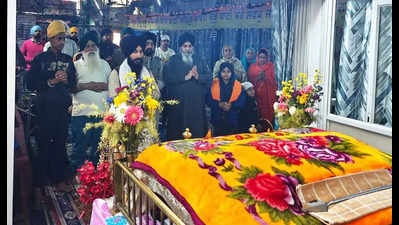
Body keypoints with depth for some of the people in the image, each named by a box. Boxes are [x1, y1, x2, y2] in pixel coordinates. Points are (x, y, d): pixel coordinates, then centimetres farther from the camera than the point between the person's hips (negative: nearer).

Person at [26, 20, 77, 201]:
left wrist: (66, 80, -9)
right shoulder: (40, 59, -1)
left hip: (63, 107, 4)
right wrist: (52, 81, -14)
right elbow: (31, 84, -5)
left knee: (60, 144, 7)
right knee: (44, 145, -1)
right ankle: (39, 185, 9)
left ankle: (59, 181, 19)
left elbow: (73, 84, 12)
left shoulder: (68, 60, 10)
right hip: (46, 107, -4)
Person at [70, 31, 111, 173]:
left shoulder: (104, 64, 16)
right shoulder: (77, 65, 6)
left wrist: (104, 86, -6)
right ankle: (76, 172, 15)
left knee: (98, 145, 10)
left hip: (102, 112, 3)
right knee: (79, 146, 1)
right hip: (81, 113, -3)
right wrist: (87, 86, -13)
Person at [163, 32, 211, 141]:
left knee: (197, 131, 1)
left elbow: (208, 77, 5)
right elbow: (167, 78, -9)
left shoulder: (199, 61, 16)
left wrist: (198, 76, -14)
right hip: (178, 102, -3)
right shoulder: (173, 60, 6)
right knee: (177, 135, -2)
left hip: (197, 103, 3)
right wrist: (185, 77, -15)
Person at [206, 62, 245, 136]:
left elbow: (241, 102, 0)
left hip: (232, 120, 0)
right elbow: (208, 100, 0)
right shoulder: (214, 84, 3)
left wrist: (231, 105, -17)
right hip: (217, 119, 0)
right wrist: (219, 104, -17)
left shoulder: (237, 86, 4)